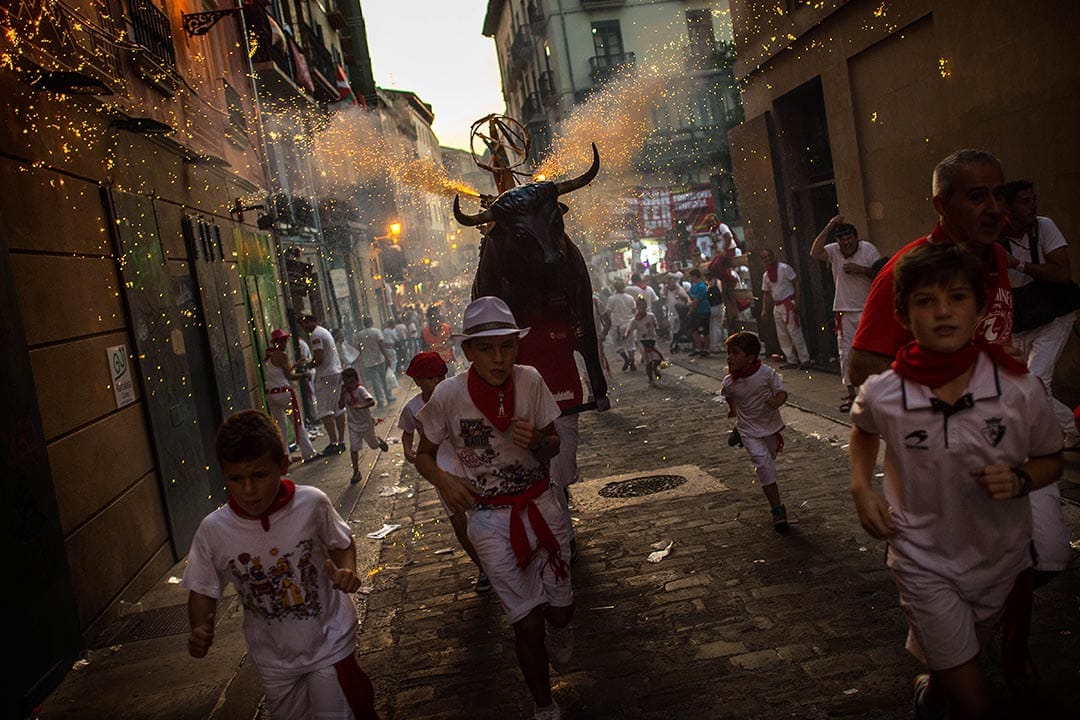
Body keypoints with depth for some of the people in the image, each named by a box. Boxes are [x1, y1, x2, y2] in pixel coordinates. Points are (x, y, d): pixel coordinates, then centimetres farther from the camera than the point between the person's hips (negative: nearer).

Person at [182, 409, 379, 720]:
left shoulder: (313, 503, -19)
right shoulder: (213, 530, -17)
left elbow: (341, 543, 0)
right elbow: (203, 589, -1)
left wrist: (347, 571, -19)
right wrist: (200, 631, -19)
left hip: (329, 645, -2)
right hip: (274, 658, 2)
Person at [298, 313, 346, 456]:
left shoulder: (316, 334, -12)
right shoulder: (324, 331, 19)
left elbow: (319, 358, -20)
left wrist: (306, 367, -4)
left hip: (326, 376, -10)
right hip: (337, 372, 10)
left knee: (324, 411, -9)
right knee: (338, 409, 10)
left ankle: (333, 443, -13)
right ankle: (341, 442, 13)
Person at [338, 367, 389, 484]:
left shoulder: (360, 390, -22)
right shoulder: (343, 392, -7)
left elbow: (372, 401, -35)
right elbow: (340, 406, -15)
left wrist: (361, 406, -50)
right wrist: (343, 393, -24)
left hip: (366, 423, -3)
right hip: (353, 425, 3)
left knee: (374, 445, 18)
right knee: (353, 448, -6)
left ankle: (379, 440, 54)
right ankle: (356, 472, 2)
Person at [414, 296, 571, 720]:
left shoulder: (529, 380, -12)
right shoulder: (449, 395, -16)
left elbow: (554, 446, 1)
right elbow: (424, 454, 0)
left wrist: (537, 442, -22)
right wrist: (443, 479, -21)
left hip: (540, 507, 2)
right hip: (490, 520, -2)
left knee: (560, 608, 11)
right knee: (528, 622, 1)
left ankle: (558, 628, 50)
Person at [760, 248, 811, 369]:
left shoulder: (784, 268, -7)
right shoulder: (766, 275, 13)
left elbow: (796, 283, -10)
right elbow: (767, 294, 19)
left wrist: (796, 301, -17)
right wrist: (764, 310, 12)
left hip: (788, 304, -8)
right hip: (777, 306, 8)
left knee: (794, 332, -10)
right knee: (782, 336, 8)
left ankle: (804, 360, -6)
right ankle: (791, 360, 15)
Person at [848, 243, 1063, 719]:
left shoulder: (1019, 388, -16)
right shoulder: (881, 394, -17)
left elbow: (1051, 459, 2)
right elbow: (862, 429, 8)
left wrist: (1021, 479, -19)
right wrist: (861, 488, -5)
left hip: (1001, 557, 3)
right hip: (925, 561, -2)